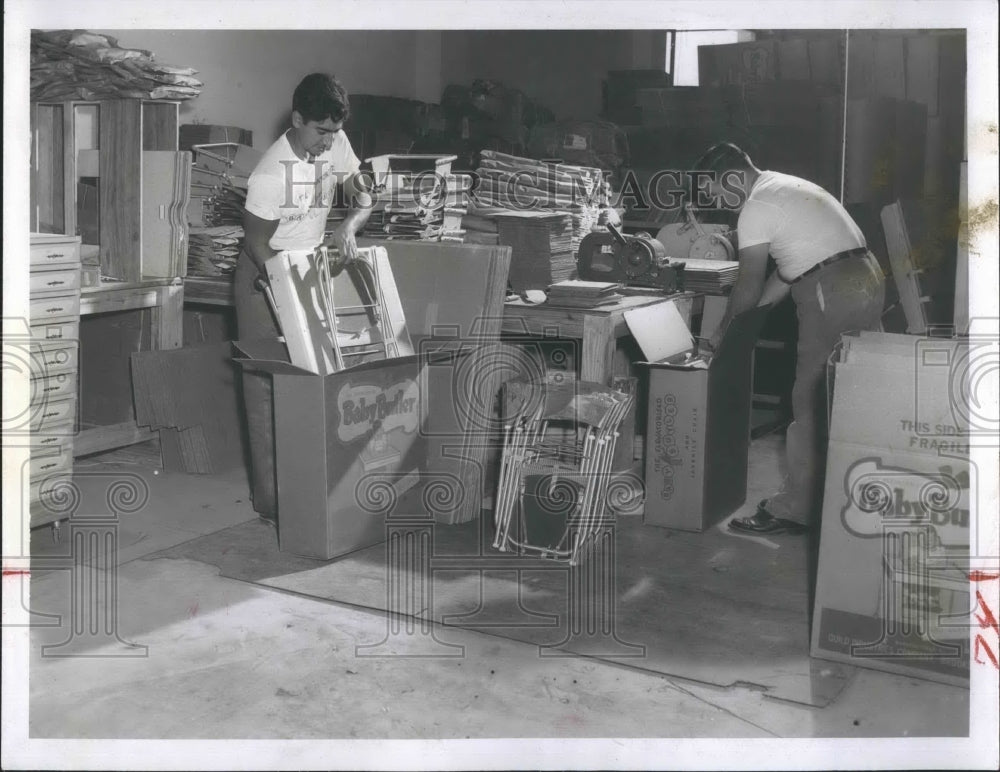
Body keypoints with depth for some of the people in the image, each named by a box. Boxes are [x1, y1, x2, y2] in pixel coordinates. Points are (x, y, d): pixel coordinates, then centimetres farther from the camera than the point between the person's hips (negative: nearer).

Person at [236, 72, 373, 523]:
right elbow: (257, 243, -17)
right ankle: (270, 498, 0)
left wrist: (349, 227, -20)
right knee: (267, 384, -5)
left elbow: (362, 198, 2)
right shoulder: (270, 174, -26)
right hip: (266, 271, -6)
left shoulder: (337, 144, -9)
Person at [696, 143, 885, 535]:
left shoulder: (756, 208, -8)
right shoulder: (787, 186, 22)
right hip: (867, 279, 10)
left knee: (810, 401, -3)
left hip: (833, 294, -10)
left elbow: (749, 286, -7)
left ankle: (796, 507, 2)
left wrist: (723, 331, 8)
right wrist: (744, 315, 22)